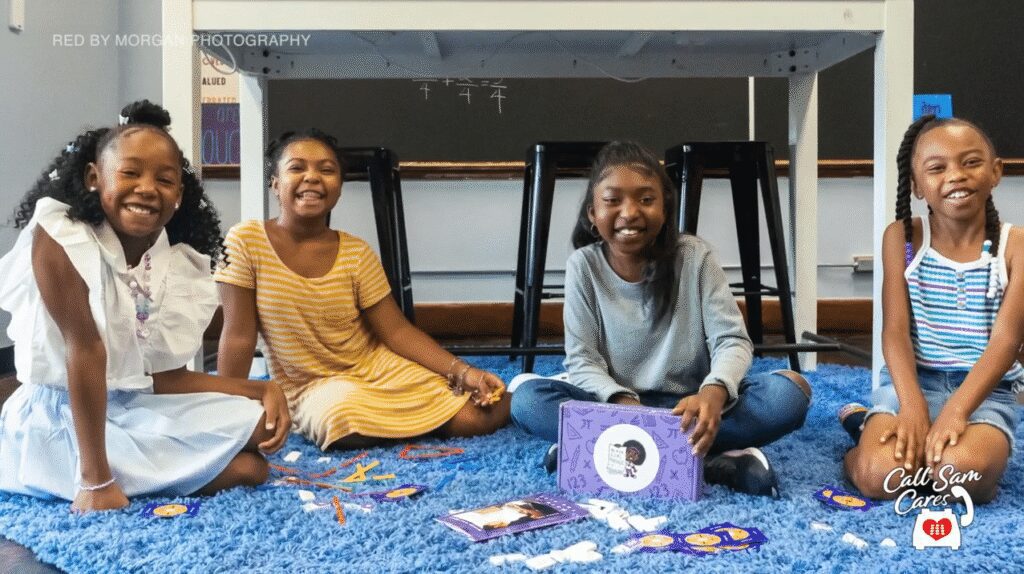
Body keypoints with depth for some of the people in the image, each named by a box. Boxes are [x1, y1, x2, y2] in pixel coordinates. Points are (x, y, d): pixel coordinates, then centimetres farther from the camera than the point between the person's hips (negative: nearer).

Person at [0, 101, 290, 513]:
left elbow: (164, 375, 0)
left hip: (136, 409, 6)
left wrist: (261, 389, -10)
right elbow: (85, 349, -26)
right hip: (58, 419, -6)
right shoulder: (59, 236, -18)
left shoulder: (181, 266, -2)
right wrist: (97, 478, -26)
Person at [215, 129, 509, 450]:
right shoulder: (246, 241, -10)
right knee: (345, 416, -37)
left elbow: (397, 331, -4)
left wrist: (462, 372, -15)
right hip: (313, 388, -1)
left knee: (475, 418, -17)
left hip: (379, 368, 2)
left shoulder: (357, 253, -3)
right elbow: (239, 337, -10)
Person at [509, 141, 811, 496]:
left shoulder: (694, 257, -6)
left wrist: (714, 392, -34)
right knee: (528, 399, -27)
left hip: (690, 405, 0)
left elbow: (733, 341, -11)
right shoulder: (583, 266, -5)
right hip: (616, 403, 1)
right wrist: (622, 402, -30)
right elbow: (581, 360, -9)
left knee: (789, 393, -26)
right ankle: (708, 458, -31)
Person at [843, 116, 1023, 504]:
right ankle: (870, 429, 7)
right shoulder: (902, 237, 0)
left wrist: (957, 410, -25)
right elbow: (895, 330, -6)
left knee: (964, 469, -32)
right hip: (912, 381, 0)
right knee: (881, 476, -25)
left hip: (985, 390, 0)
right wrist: (913, 406, -21)